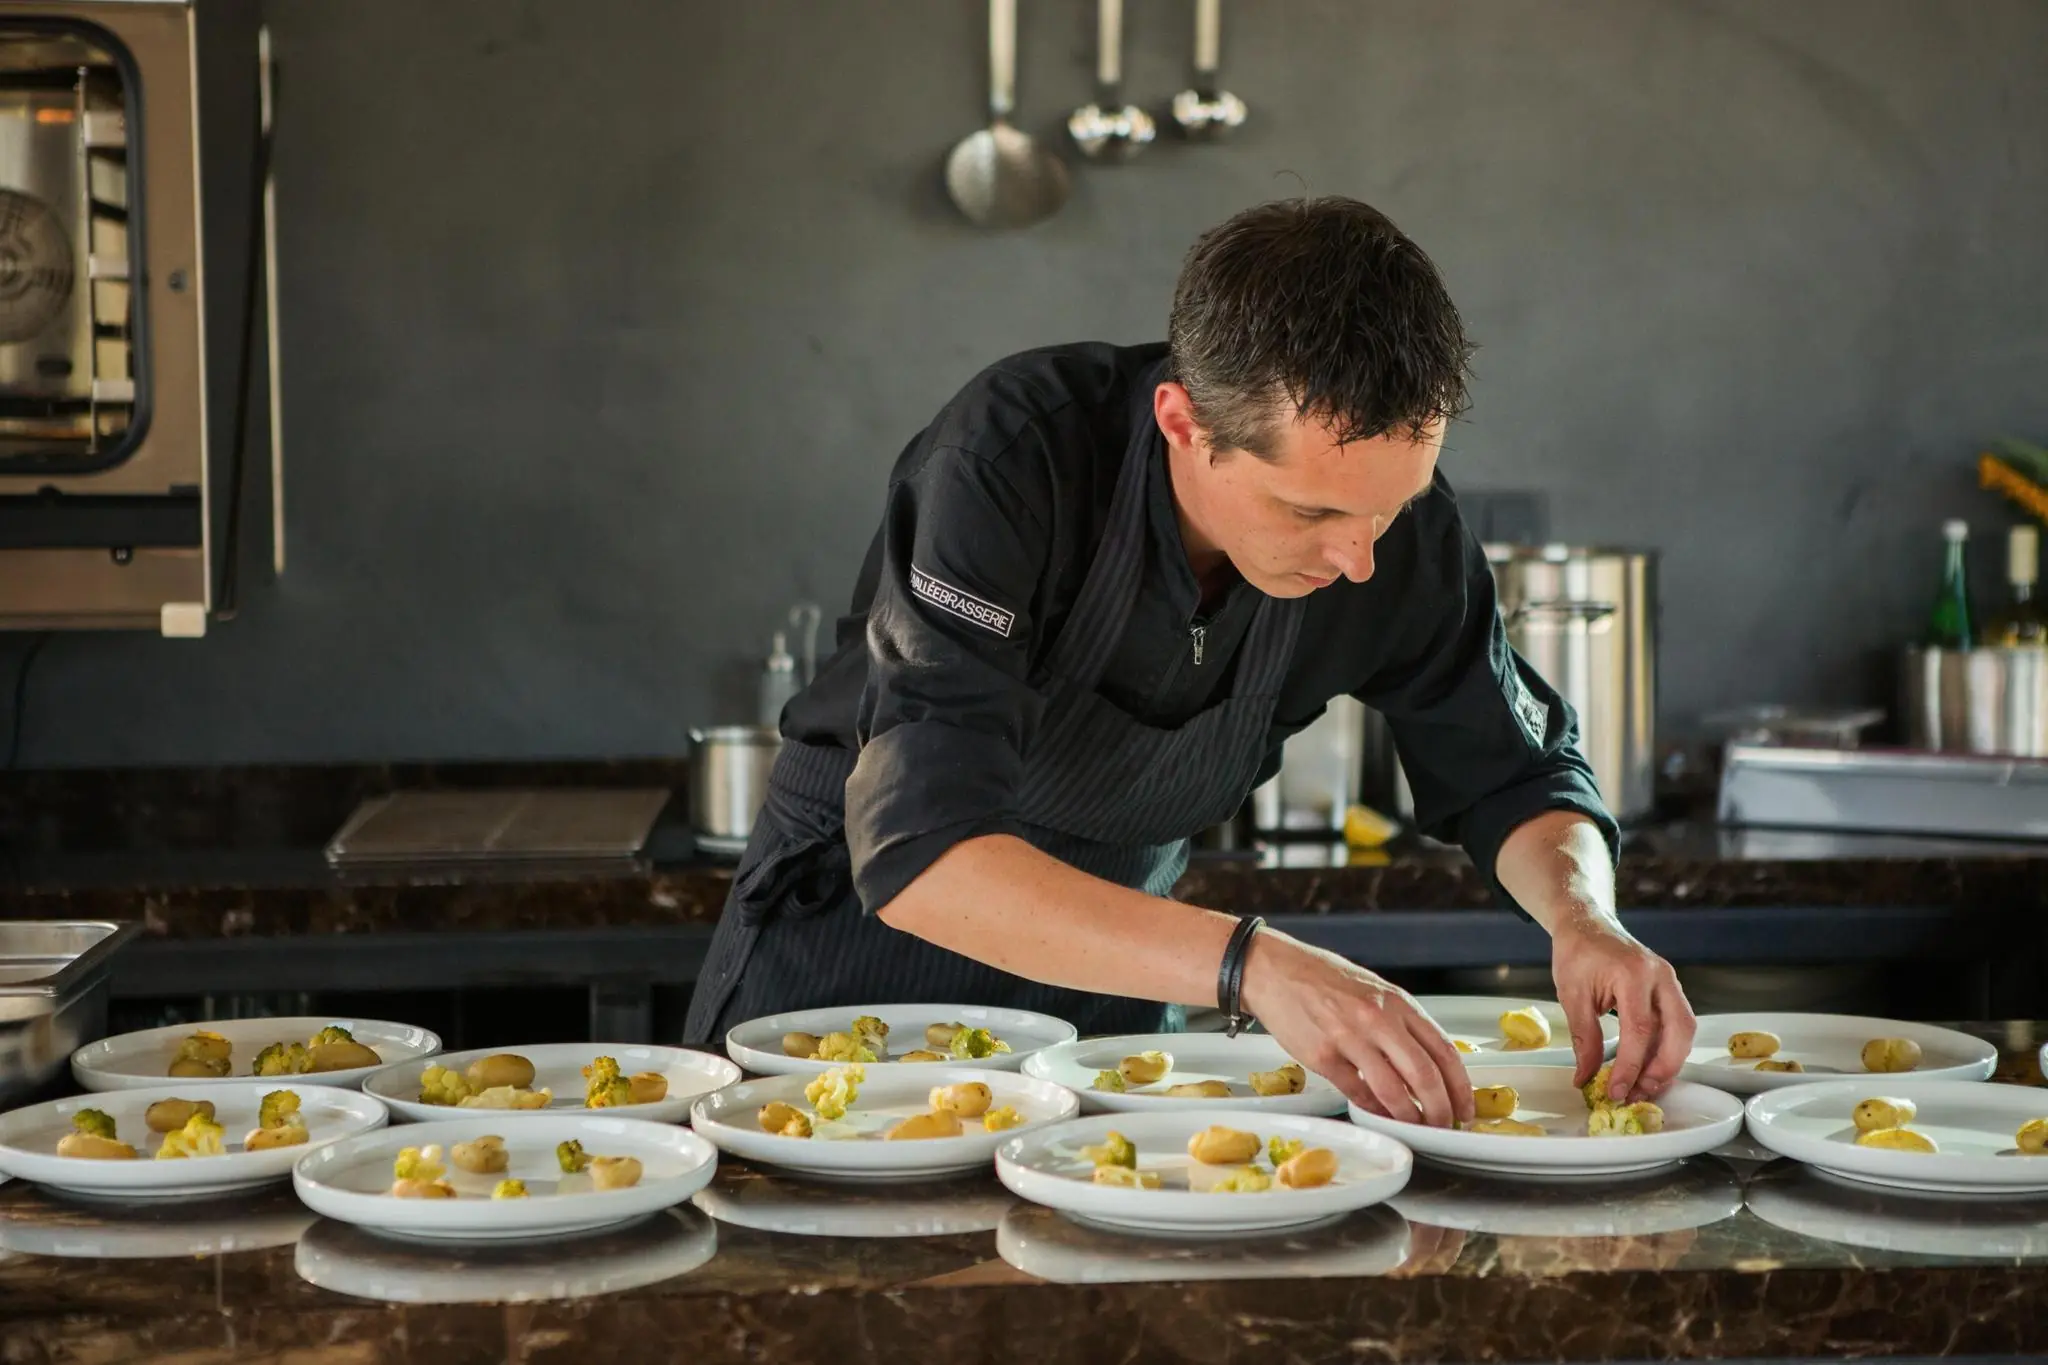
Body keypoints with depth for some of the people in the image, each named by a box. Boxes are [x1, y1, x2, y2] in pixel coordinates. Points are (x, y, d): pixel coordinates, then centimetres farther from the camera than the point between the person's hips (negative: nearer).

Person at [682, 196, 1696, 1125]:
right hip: (851, 942, -3)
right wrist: (1252, 967, -51)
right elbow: (919, 853, -41)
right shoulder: (1014, 457, -32)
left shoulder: (1394, 523, -17)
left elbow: (1514, 776, -2)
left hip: (1107, 975, 3)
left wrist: (1582, 917, -25)